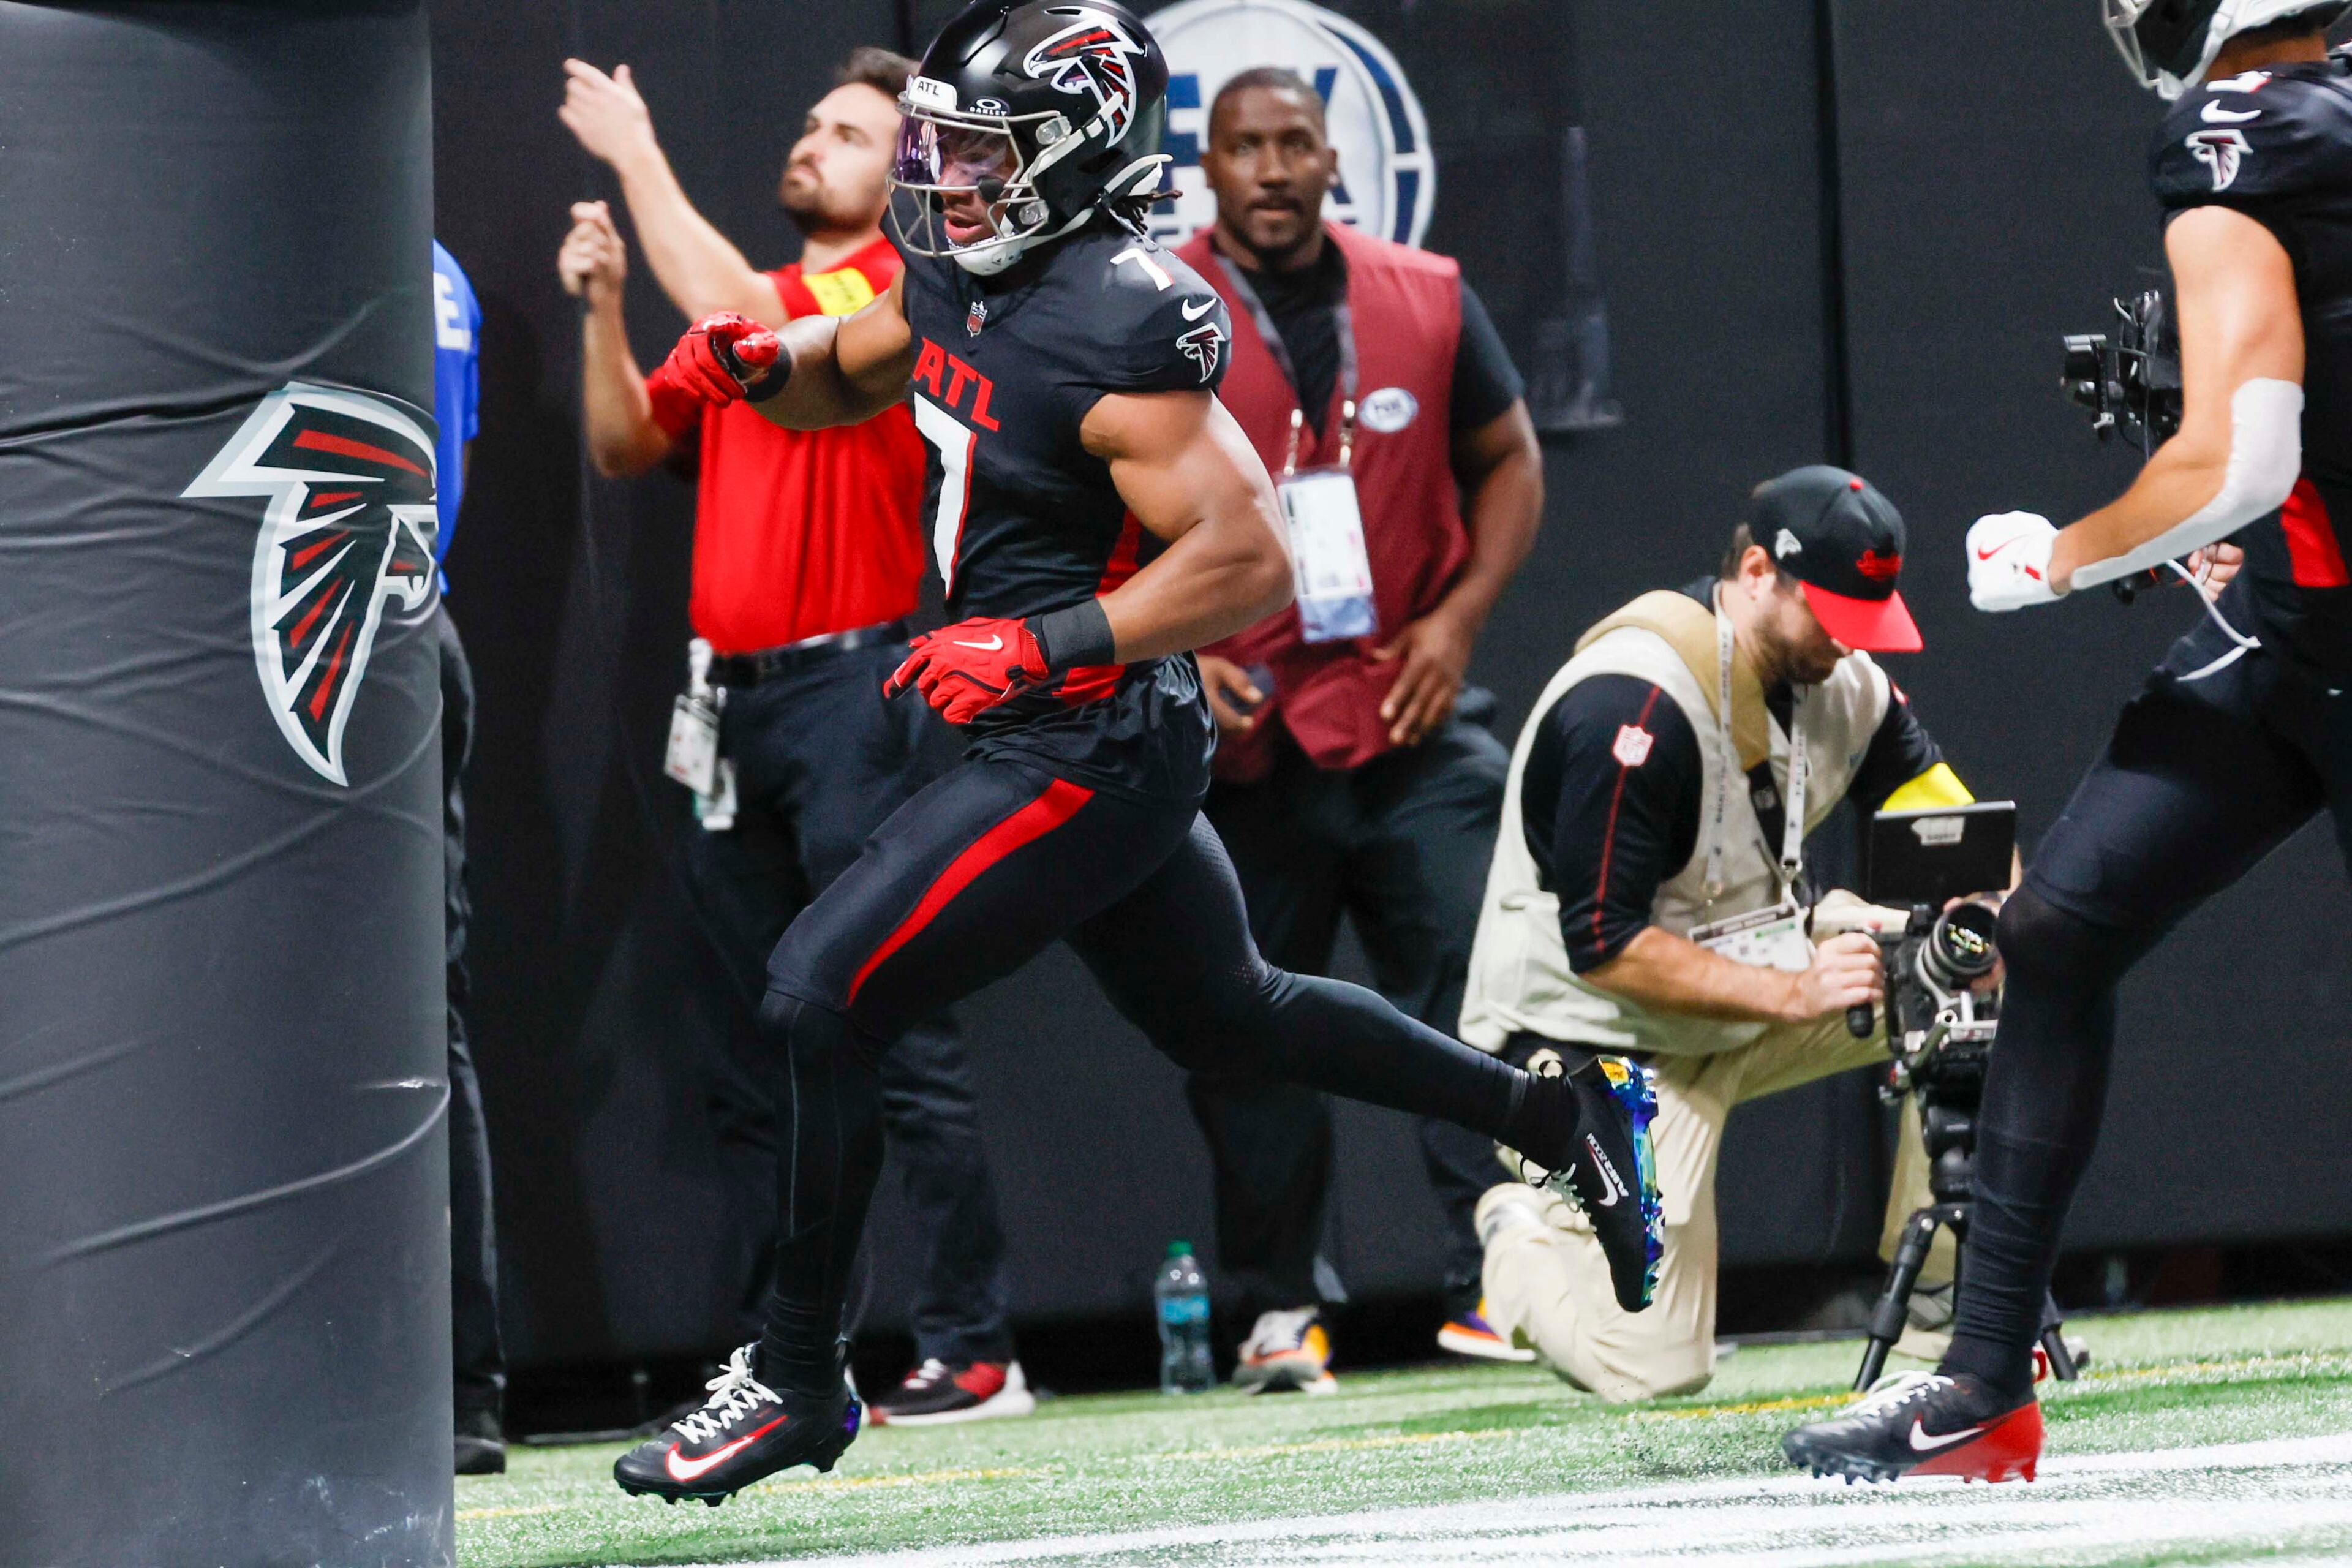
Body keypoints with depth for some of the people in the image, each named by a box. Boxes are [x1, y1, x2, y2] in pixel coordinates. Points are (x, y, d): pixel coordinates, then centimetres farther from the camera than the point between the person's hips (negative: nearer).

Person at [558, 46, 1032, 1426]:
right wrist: (602, 305, 2)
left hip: (855, 691, -8)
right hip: (738, 697, 8)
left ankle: (975, 1350, -9)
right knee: (755, 1063, 9)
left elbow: (733, 311, -18)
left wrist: (637, 153, -9)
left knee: (900, 1037, -10)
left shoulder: (897, 288, -5)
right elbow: (630, 443, 17)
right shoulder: (756, 305, 20)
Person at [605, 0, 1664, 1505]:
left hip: (1085, 753, -10)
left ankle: (795, 1382, -1)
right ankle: (1566, 1112, 38)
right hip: (1084, 750, 10)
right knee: (1230, 1014, 25)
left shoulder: (1117, 332, -23)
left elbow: (1251, 562, -26)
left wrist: (1041, 647, -29)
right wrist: (759, 359, 0)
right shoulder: (962, 278, 4)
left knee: (825, 999, -11)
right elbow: (845, 377, 23)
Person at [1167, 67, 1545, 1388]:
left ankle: (1496, 1282, -2)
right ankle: (1282, 1311, 12)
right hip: (1235, 732, -1)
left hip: (1410, 722, 1)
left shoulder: (1427, 300, 6)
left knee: (1474, 990, -6)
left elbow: (1508, 462, 14)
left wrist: (1461, 616, 0)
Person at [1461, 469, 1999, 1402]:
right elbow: (1604, 949, -28)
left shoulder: (1842, 683, -2)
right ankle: (1524, 1235, 18)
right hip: (1595, 1033, -7)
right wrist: (1793, 994, -35)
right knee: (1653, 1368, -15)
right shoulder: (1634, 703, -27)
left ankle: (1945, 1292, -3)